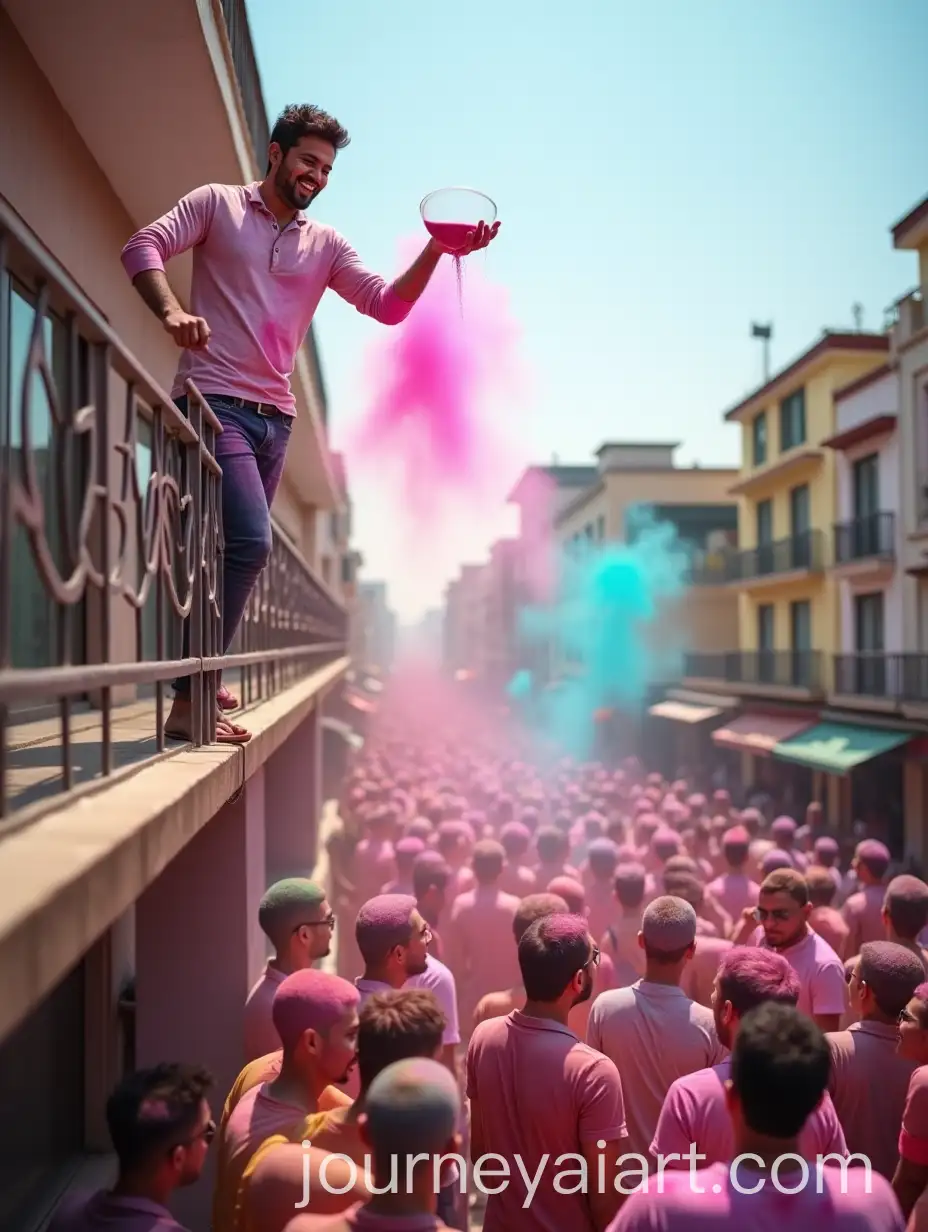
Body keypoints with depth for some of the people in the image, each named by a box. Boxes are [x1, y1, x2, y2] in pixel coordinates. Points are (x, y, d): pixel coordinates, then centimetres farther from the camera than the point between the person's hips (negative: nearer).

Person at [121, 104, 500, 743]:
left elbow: (388, 305, 5)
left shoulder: (325, 243, 16)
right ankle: (188, 705, -16)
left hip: (275, 418, 6)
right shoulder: (217, 203, 6)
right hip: (214, 402, -6)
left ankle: (196, 680, 25)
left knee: (239, 550, 10)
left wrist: (436, 251, -10)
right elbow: (143, 247, -5)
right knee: (249, 541, -22)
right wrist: (171, 311, -25)